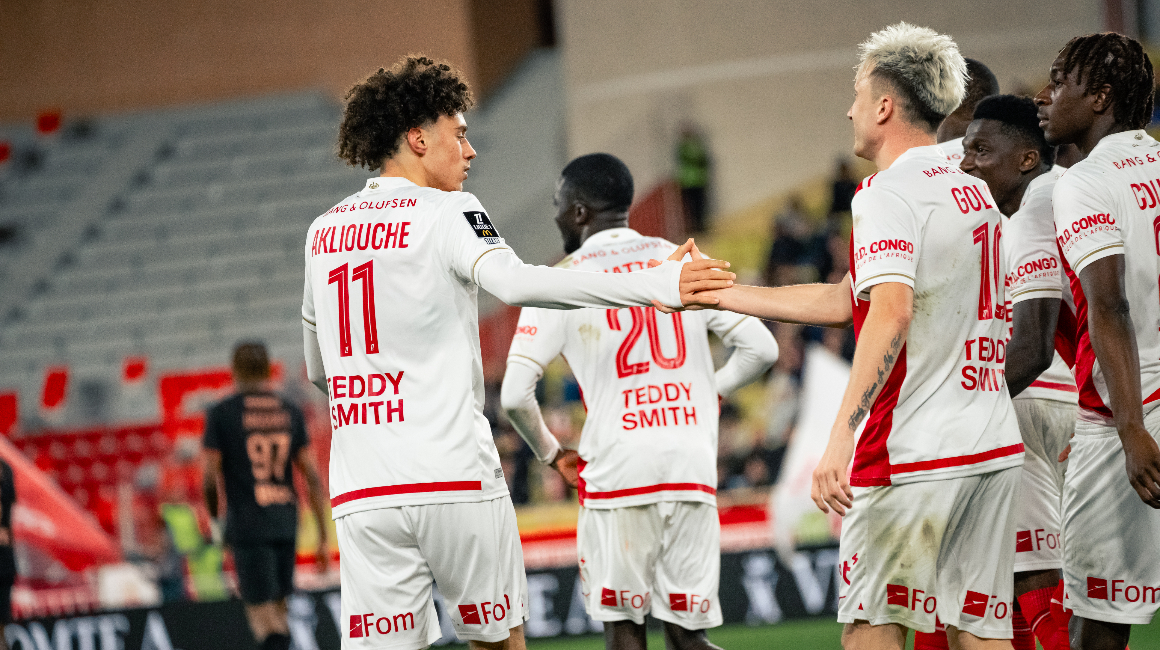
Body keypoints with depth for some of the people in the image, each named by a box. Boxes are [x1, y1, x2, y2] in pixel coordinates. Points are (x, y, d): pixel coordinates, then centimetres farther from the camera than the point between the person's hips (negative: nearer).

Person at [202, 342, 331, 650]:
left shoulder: (220, 414, -4)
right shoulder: (290, 413, 6)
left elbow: (210, 477, -5)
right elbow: (312, 477, 3)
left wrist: (214, 519, 15)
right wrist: (323, 537, 6)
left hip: (247, 527, -4)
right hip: (286, 523, 4)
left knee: (262, 616, -7)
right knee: (278, 606, 17)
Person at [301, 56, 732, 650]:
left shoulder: (323, 233, 15)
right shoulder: (446, 213, -3)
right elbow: (515, 284, -23)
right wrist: (657, 286, -25)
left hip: (359, 490, 4)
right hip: (454, 477, -4)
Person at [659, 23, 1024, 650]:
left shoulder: (889, 192, -10)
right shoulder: (972, 190, 17)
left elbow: (889, 314, -26)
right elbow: (844, 300, 23)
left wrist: (840, 438, -31)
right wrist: (715, 292, 27)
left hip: (912, 456, -8)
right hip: (994, 449, 8)